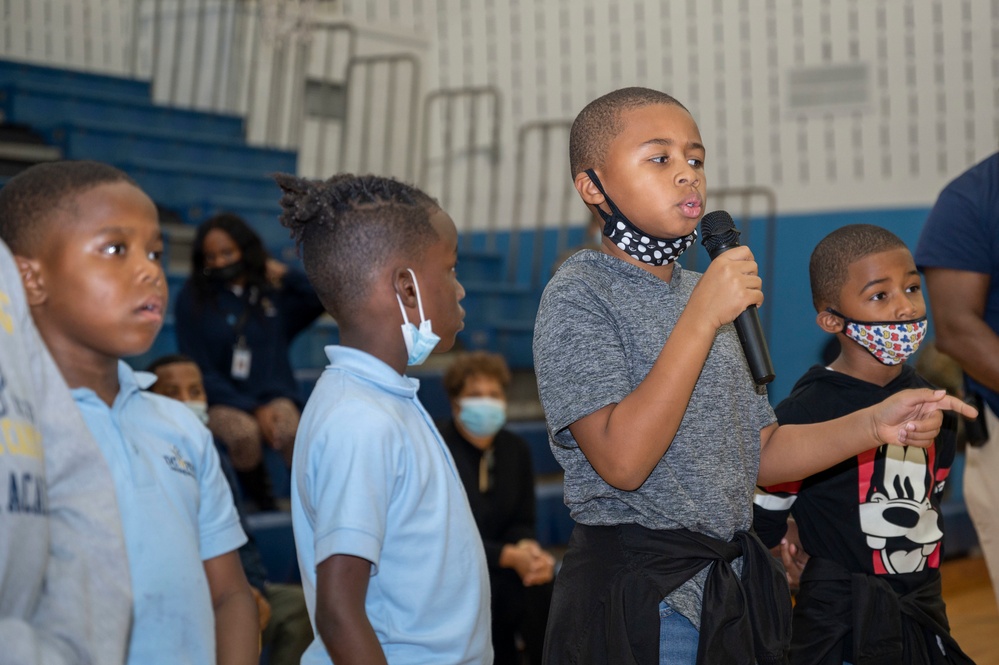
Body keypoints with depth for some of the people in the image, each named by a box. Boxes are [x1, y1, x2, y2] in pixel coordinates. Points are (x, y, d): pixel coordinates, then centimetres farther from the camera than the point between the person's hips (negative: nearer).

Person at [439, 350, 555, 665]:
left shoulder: (515, 448, 6)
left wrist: (528, 549, -18)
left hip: (498, 568, 5)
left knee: (543, 584, -23)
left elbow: (522, 522, 7)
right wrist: (510, 556, -25)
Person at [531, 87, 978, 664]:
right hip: (640, 599, -7)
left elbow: (758, 454, 12)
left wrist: (875, 425, -3)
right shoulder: (579, 295, -12)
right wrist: (701, 318, -23)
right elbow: (622, 460, -24)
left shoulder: (705, 291, 13)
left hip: (730, 585, 7)